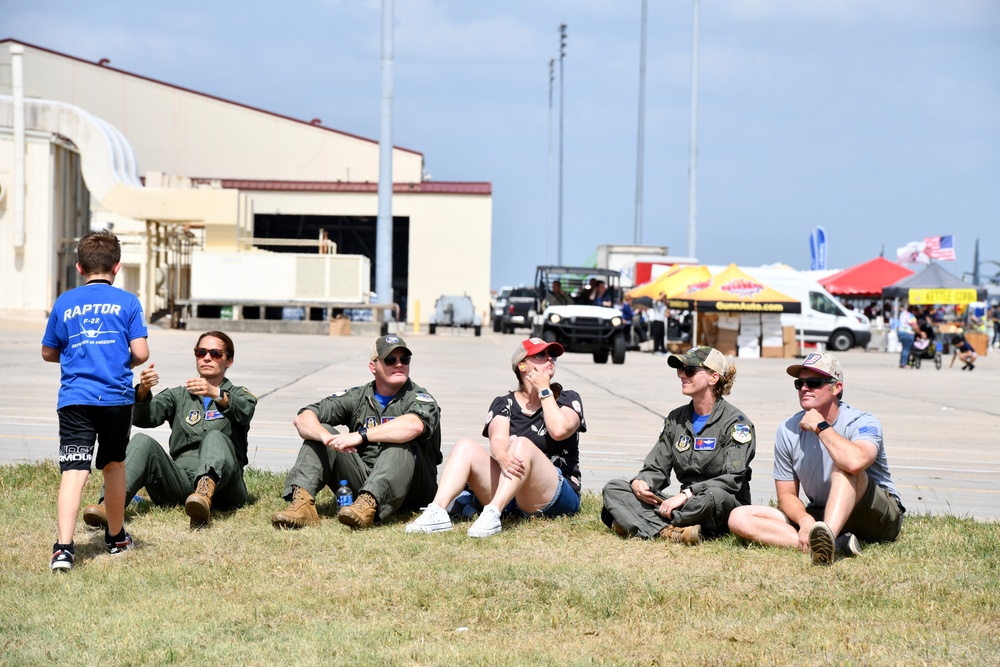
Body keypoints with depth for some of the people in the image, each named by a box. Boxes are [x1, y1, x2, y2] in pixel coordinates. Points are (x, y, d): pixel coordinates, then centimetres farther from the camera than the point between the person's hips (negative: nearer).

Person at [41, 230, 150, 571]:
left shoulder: (64, 303, 8)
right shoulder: (128, 302, 3)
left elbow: (48, 353, 17)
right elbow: (141, 353, -3)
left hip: (74, 399, 0)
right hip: (117, 398, 0)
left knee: (73, 471, -9)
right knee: (114, 464, 20)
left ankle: (64, 546, -25)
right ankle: (116, 537, 36)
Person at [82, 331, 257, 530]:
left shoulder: (239, 394, 19)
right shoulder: (178, 395, 26)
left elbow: (244, 412, -8)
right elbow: (144, 418, 5)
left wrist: (216, 394, -29)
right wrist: (143, 391, -17)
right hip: (181, 481, 3)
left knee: (215, 437, -30)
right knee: (142, 442, -19)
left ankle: (205, 494, -62)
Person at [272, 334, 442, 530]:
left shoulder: (419, 398, -5)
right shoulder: (357, 397, 7)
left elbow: (414, 426, -31)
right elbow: (303, 419, -3)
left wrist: (361, 436, -34)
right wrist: (326, 436, -26)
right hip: (362, 480, 4)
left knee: (402, 444, -31)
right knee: (319, 433, -8)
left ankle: (367, 504, -51)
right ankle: (302, 502, -29)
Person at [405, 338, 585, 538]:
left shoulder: (568, 400, 8)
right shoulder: (504, 404, 13)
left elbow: (559, 430, -15)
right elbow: (498, 439, -9)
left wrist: (544, 391, -4)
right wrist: (502, 457, -33)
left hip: (556, 496, -3)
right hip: (510, 499, 3)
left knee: (522, 445, -30)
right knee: (466, 446, -17)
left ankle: (492, 514, -51)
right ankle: (437, 512, -39)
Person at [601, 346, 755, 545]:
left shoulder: (736, 422, -5)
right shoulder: (676, 419, 16)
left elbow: (733, 479, -17)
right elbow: (656, 469, 14)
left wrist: (685, 495, -26)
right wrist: (639, 482, -11)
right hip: (686, 506, 6)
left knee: (714, 495, -42)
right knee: (613, 488, -8)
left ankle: (636, 524, -29)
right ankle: (668, 532, -33)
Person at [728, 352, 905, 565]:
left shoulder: (862, 422, -14)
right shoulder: (788, 430, 0)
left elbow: (855, 462, -39)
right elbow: (786, 495, 3)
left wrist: (820, 426, -22)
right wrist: (805, 521, -21)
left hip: (882, 517, -5)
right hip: (820, 517, 6)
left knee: (843, 466, -34)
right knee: (739, 518, -14)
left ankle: (827, 538, -56)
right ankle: (836, 544, -32)